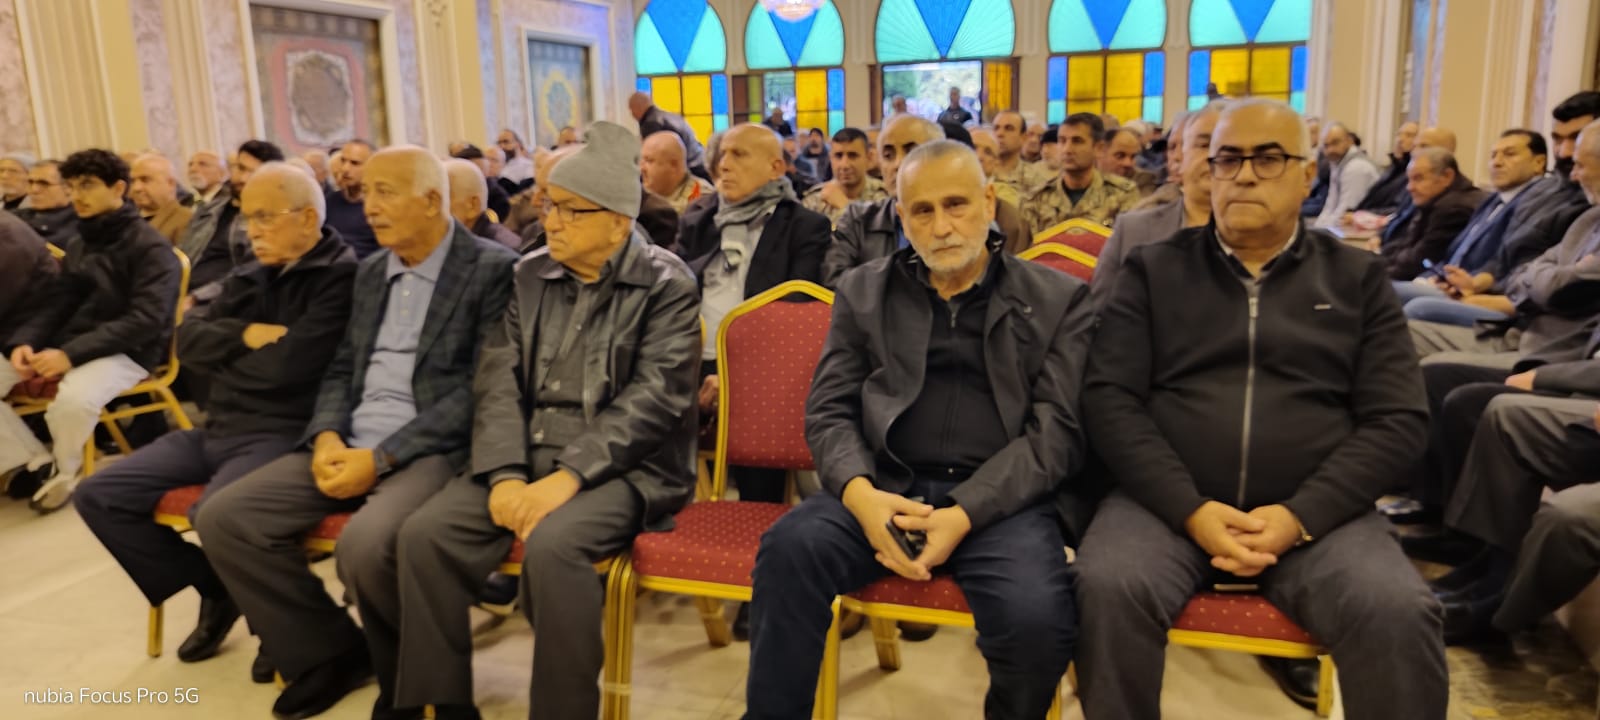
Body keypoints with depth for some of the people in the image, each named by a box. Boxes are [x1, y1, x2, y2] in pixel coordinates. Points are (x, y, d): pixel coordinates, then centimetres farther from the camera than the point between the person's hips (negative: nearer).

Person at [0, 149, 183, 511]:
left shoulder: (150, 247, -10)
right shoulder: (77, 244, 15)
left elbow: (146, 320, -20)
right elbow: (54, 302, 13)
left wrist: (71, 354, -27)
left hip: (126, 351, -8)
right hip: (70, 343, 8)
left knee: (74, 396, -37)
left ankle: (66, 469, -6)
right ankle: (35, 459, 6)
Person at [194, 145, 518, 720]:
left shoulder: (492, 269, -7)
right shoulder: (370, 272, 17)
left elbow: (478, 390, -14)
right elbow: (341, 369, 18)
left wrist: (382, 457, -19)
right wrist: (328, 436, -4)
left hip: (434, 450, -7)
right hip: (350, 445, 8)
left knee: (365, 543, -34)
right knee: (223, 518, -6)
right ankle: (332, 651, 10)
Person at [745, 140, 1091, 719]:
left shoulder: (1057, 300, 8)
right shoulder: (863, 293, 14)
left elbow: (1057, 431, 0)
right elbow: (829, 411, 8)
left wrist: (966, 513, -16)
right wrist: (859, 491, -15)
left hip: (1002, 500, -1)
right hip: (887, 488, 1)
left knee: (1038, 618, -29)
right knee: (789, 548, -29)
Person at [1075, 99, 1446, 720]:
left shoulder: (1357, 278, 12)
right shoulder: (1153, 270, 9)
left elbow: (1397, 418, 3)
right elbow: (1109, 397, -1)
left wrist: (1301, 516, -12)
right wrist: (1192, 510, -14)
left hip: (1318, 512, 1)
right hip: (1168, 503, 0)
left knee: (1398, 615, -27)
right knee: (1108, 588, -30)